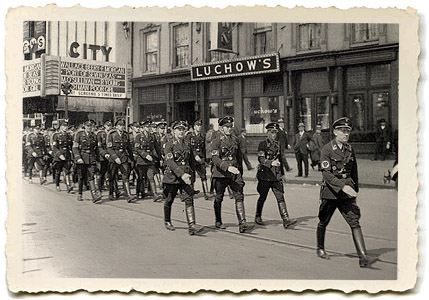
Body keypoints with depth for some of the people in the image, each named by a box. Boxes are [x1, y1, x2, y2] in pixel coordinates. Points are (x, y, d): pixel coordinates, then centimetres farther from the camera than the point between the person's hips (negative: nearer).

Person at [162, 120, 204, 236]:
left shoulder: (186, 144, 10)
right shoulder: (169, 145, -7)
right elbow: (170, 162, -19)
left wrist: (189, 174, 20)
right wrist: (181, 174, -29)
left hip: (185, 176, 4)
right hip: (172, 177, -3)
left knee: (189, 199, -12)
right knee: (169, 201, 11)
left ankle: (192, 225, -19)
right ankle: (167, 221, 34)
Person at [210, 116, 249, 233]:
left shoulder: (235, 140, 10)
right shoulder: (216, 141, -7)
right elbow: (215, 158, -19)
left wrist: (240, 172, 19)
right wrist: (227, 167, -31)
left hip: (235, 173, 4)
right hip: (220, 174, -4)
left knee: (239, 196, -11)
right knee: (219, 198, 9)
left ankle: (242, 222, -16)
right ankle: (218, 222, 27)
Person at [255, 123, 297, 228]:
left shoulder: (277, 144, 12)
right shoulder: (263, 144, -6)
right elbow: (260, 159, -18)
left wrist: (282, 173, 22)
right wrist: (271, 162, -33)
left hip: (276, 175, 5)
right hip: (265, 175, -4)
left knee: (280, 197, -6)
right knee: (262, 197, 8)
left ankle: (286, 220, -12)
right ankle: (258, 217, 28)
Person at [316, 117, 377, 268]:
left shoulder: (350, 149, 7)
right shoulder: (327, 149, -11)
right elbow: (326, 173, -20)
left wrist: (355, 188, 22)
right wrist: (343, 186, -29)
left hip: (346, 193, 4)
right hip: (330, 192, -3)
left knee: (355, 222, -9)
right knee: (323, 222, 14)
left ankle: (363, 258, -13)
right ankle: (320, 249, 37)